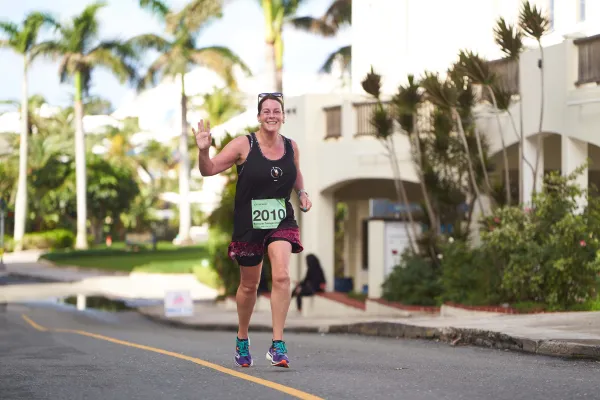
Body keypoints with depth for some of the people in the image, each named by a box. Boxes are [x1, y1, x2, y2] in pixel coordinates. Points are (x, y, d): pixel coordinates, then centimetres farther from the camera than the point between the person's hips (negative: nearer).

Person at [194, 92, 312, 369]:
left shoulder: (291, 147, 3)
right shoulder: (244, 145, -8)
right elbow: (209, 170, -9)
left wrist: (302, 193, 7)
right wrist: (203, 151, -28)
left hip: (281, 221, 2)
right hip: (248, 224, -1)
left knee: (281, 276, -20)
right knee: (249, 285, 12)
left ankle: (277, 345, -16)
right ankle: (242, 340, 36)